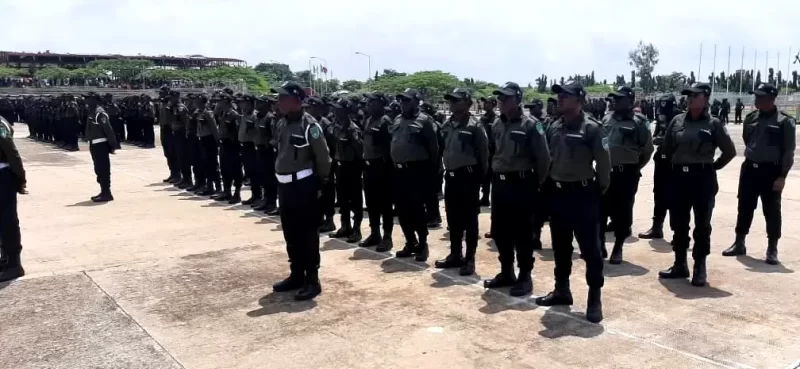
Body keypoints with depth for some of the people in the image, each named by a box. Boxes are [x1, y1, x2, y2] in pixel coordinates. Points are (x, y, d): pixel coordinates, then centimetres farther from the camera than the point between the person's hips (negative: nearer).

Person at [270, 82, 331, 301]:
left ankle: (312, 279, 8)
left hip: (304, 185, -8)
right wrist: (281, 179, 17)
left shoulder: (309, 125, -16)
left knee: (307, 234, -1)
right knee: (290, 233, 14)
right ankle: (297, 274, 27)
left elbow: (322, 157, -11)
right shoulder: (281, 124, 8)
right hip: (285, 185, 8)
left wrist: (321, 182, -3)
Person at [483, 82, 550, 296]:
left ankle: (525, 276, 13)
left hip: (521, 184, -6)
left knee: (521, 233, 0)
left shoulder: (530, 125, -11)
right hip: (499, 184, 7)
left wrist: (537, 183, -3)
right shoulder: (496, 125, 9)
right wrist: (496, 174, 16)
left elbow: (543, 158, -9)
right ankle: (506, 273, 26)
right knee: (499, 232, 11)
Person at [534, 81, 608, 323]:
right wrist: (547, 184, 12)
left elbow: (602, 160, -10)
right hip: (558, 193, 7)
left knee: (590, 249, 0)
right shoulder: (554, 128, 8)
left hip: (584, 193, -6)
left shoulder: (592, 128, -11)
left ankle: (594, 298, 9)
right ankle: (562, 290, 29)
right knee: (560, 247, 15)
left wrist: (601, 188, -5)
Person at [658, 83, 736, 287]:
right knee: (678, 223, 9)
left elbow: (730, 151, 1)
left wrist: (713, 166, 6)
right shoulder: (677, 120, 5)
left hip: (703, 178, -4)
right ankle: (680, 264, 21)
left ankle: (700, 268, 12)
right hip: (679, 177, 4)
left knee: (702, 225, 3)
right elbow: (667, 146, 16)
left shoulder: (713, 123, -5)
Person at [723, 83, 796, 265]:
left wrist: (782, 176, -14)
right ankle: (739, 244, 23)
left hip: (771, 171, -5)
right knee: (744, 207, 11)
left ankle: (772, 249, 13)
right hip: (749, 168, 5)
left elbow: (789, 151, -10)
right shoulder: (751, 118, 5)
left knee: (771, 211, 3)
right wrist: (752, 156, 15)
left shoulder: (784, 121, -9)